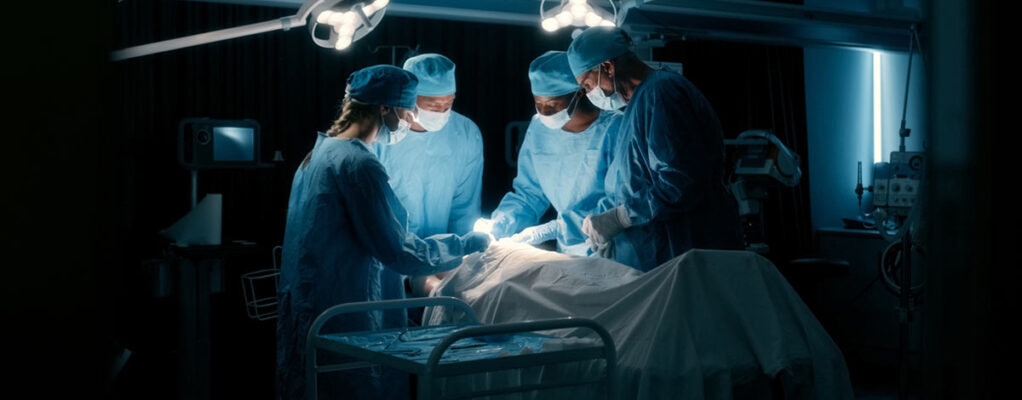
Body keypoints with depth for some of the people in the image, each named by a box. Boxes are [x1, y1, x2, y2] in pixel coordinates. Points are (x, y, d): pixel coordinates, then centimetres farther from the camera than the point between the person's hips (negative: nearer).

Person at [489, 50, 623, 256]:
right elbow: (528, 194, 14)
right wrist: (498, 225, -5)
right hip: (567, 253, 7)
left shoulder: (613, 129, -11)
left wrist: (552, 230, -21)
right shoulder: (538, 127, 8)